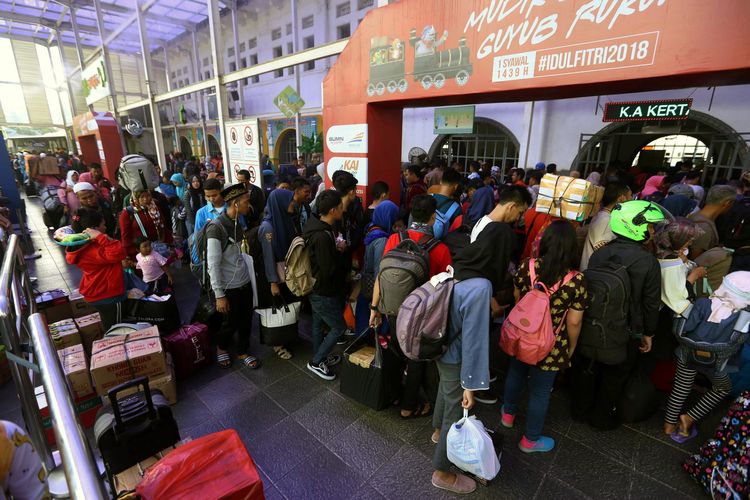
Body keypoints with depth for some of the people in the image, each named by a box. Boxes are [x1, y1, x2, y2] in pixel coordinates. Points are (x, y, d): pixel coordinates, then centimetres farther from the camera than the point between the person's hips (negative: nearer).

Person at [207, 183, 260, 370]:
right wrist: (219, 295, -18)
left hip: (245, 282, 6)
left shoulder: (238, 222, 4)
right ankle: (221, 347, 43)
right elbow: (213, 265, -20)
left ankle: (243, 352, 38)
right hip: (229, 287, -6)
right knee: (231, 323, 12)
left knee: (246, 321, 16)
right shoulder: (216, 228, -21)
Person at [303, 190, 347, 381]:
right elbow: (328, 270, -28)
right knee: (339, 327, 6)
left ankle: (320, 357, 42)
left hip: (316, 289, 10)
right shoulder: (323, 236, -31)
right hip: (324, 293, -10)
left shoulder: (318, 227, 1)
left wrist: (336, 249, -4)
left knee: (318, 324, 23)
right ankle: (316, 362, 20)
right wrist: (339, 251, -13)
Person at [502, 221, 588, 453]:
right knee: (540, 391, 17)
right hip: (550, 347, -3)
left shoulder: (527, 267, -15)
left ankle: (508, 413, 53)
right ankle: (530, 440, 39)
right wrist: (571, 348, 5)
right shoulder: (576, 280, -22)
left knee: (515, 373, 28)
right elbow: (574, 322, -14)